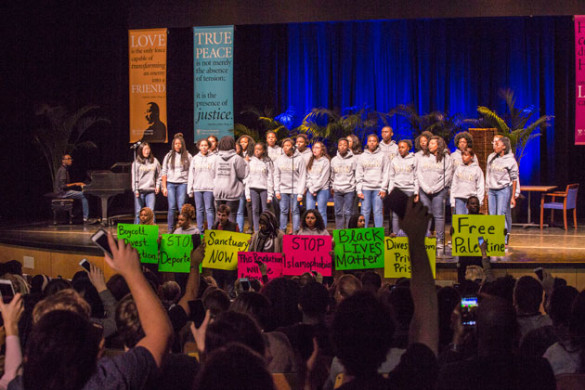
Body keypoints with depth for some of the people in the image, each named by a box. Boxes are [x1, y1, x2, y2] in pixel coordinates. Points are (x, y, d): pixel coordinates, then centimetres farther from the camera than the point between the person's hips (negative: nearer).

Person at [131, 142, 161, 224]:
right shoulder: (136, 163, 3)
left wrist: (158, 185, 4)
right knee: (138, 212, 2)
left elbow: (158, 175, 15)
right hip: (140, 191, -1)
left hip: (151, 190, 1)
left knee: (151, 211, -4)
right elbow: (134, 177, 1)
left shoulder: (155, 161, 9)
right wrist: (136, 190, -5)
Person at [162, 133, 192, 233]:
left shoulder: (188, 156, 6)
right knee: (171, 207, -1)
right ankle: (170, 229, 5)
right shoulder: (168, 156, 10)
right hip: (170, 184, 1)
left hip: (182, 183, -1)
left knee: (181, 207, -5)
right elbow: (164, 172, 10)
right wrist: (164, 187, 4)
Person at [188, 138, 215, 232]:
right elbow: (191, 175, 13)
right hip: (197, 188, 3)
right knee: (199, 210, 6)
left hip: (209, 188, -3)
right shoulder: (195, 158, 12)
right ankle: (200, 230, 10)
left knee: (209, 209, -5)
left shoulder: (214, 158, 1)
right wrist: (190, 190, 8)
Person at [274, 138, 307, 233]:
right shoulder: (279, 159, 7)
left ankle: (295, 231, 3)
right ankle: (282, 231, 9)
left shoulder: (299, 159, -2)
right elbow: (276, 176, 10)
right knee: (283, 211, 4)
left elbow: (302, 177, -4)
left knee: (295, 211, -1)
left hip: (295, 190, -3)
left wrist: (300, 193, -9)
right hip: (283, 189, 3)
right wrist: (277, 190, 2)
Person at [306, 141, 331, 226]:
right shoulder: (311, 161, 13)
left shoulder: (325, 161, -4)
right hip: (310, 190, 5)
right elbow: (308, 176, 8)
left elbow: (323, 178, -9)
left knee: (322, 212, -1)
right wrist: (310, 189, -4)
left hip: (322, 190, -5)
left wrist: (314, 189, -8)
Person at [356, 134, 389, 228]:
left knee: (378, 210, -2)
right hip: (365, 187, 1)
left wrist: (383, 188, -5)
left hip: (378, 188, -1)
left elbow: (385, 173, 3)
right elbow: (358, 175, 7)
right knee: (365, 210, -1)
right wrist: (359, 190, -1)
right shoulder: (362, 157, 10)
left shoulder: (382, 156, 6)